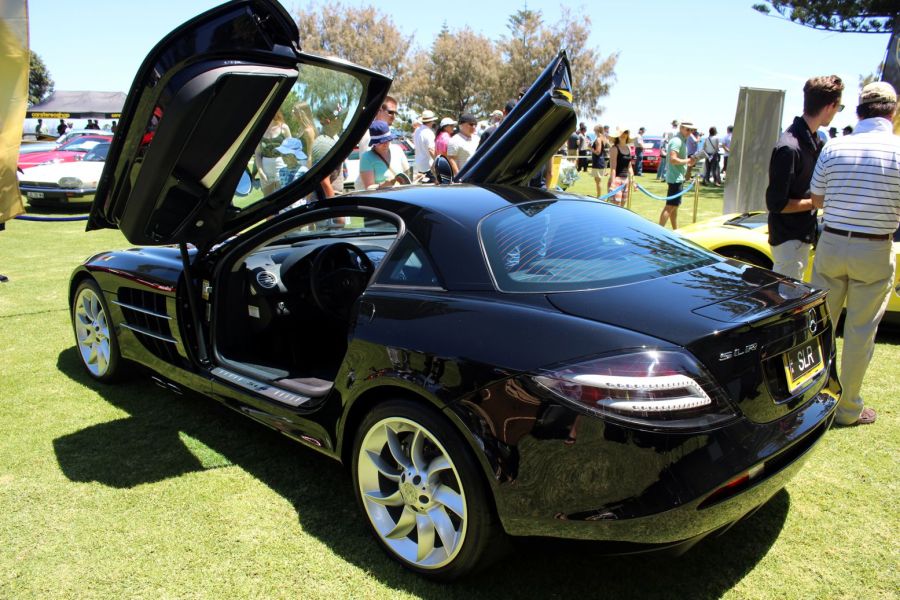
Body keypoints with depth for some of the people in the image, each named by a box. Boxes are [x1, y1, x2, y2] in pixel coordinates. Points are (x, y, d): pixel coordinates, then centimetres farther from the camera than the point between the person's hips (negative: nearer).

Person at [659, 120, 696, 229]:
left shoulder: (682, 141, 17)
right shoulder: (677, 141, -16)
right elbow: (673, 159, -26)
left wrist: (688, 162, 10)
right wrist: (687, 161, -16)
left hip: (678, 178, 11)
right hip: (675, 178, -11)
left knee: (674, 206, 15)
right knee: (670, 206, -12)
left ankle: (676, 231, 24)